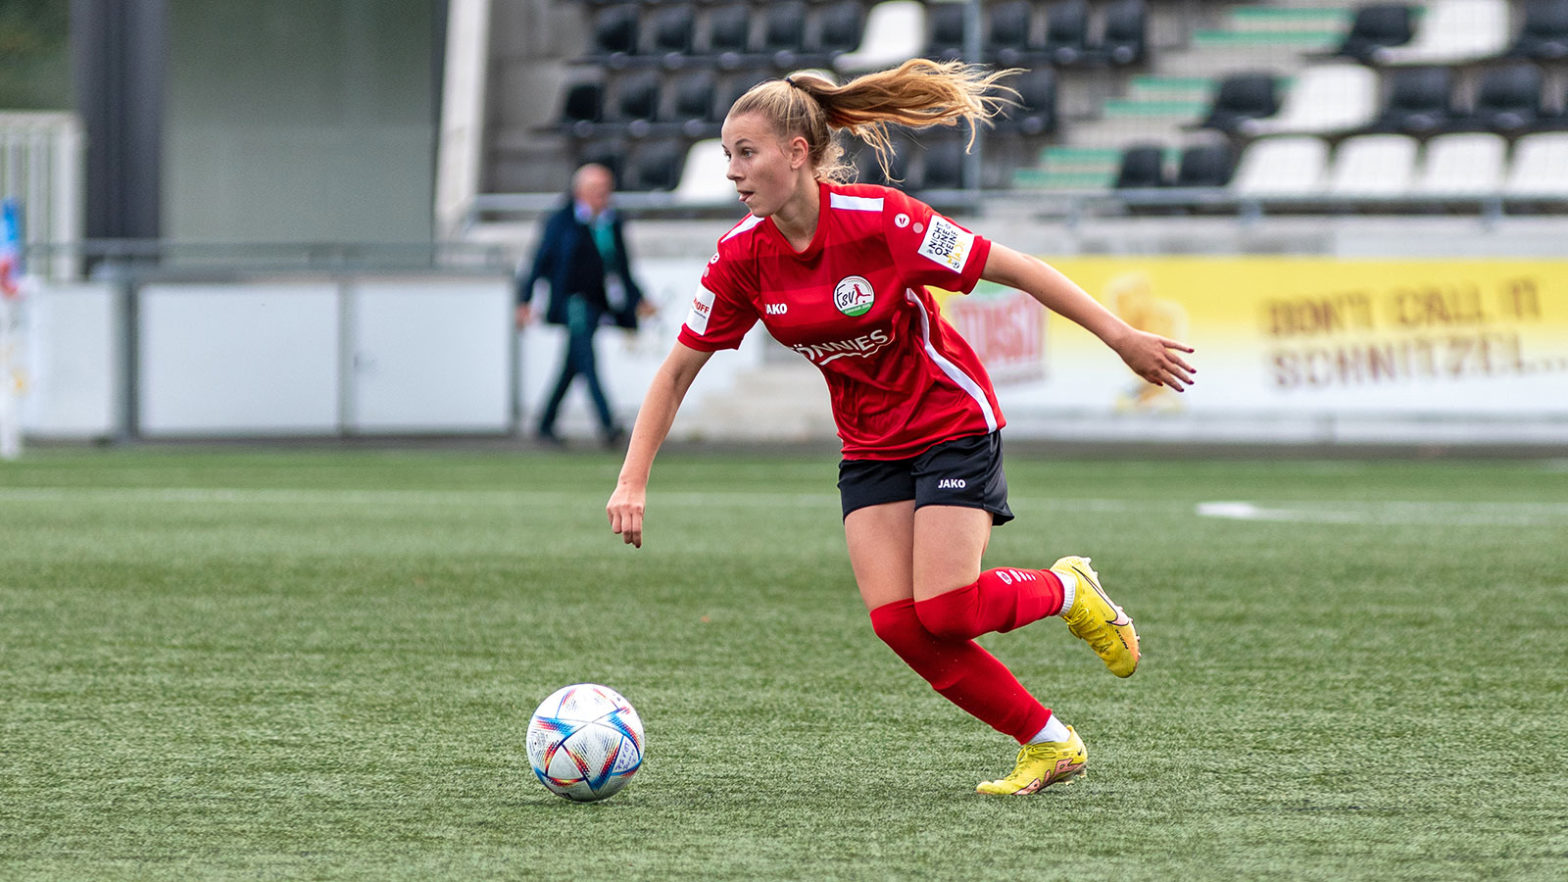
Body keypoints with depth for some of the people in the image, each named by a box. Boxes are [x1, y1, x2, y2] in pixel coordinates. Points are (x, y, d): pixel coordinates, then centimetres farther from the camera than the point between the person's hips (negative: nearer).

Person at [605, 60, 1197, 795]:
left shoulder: (875, 219, -24)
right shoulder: (742, 257, -10)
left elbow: (1009, 268, -18)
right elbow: (678, 370, -2)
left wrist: (1121, 337, -18)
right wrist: (632, 481, -10)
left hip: (951, 423, -5)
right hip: (869, 448, 5)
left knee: (944, 612, -16)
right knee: (897, 623, -10)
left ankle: (1066, 589, 15)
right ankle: (1047, 742, 5)